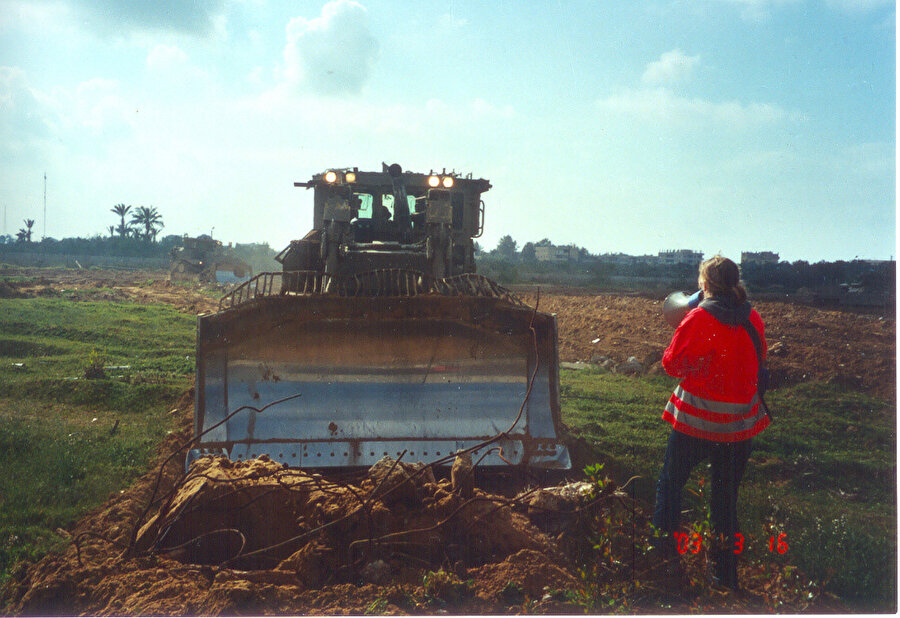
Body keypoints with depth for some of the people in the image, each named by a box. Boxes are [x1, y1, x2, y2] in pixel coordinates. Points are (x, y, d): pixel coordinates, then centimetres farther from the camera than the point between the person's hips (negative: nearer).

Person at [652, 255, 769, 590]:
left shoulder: (697, 319, -15)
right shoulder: (754, 320, -2)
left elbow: (671, 364, -6)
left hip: (696, 419, -4)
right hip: (740, 423, 4)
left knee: (670, 484, 15)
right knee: (726, 496, 14)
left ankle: (662, 551, 21)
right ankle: (726, 573, 21)